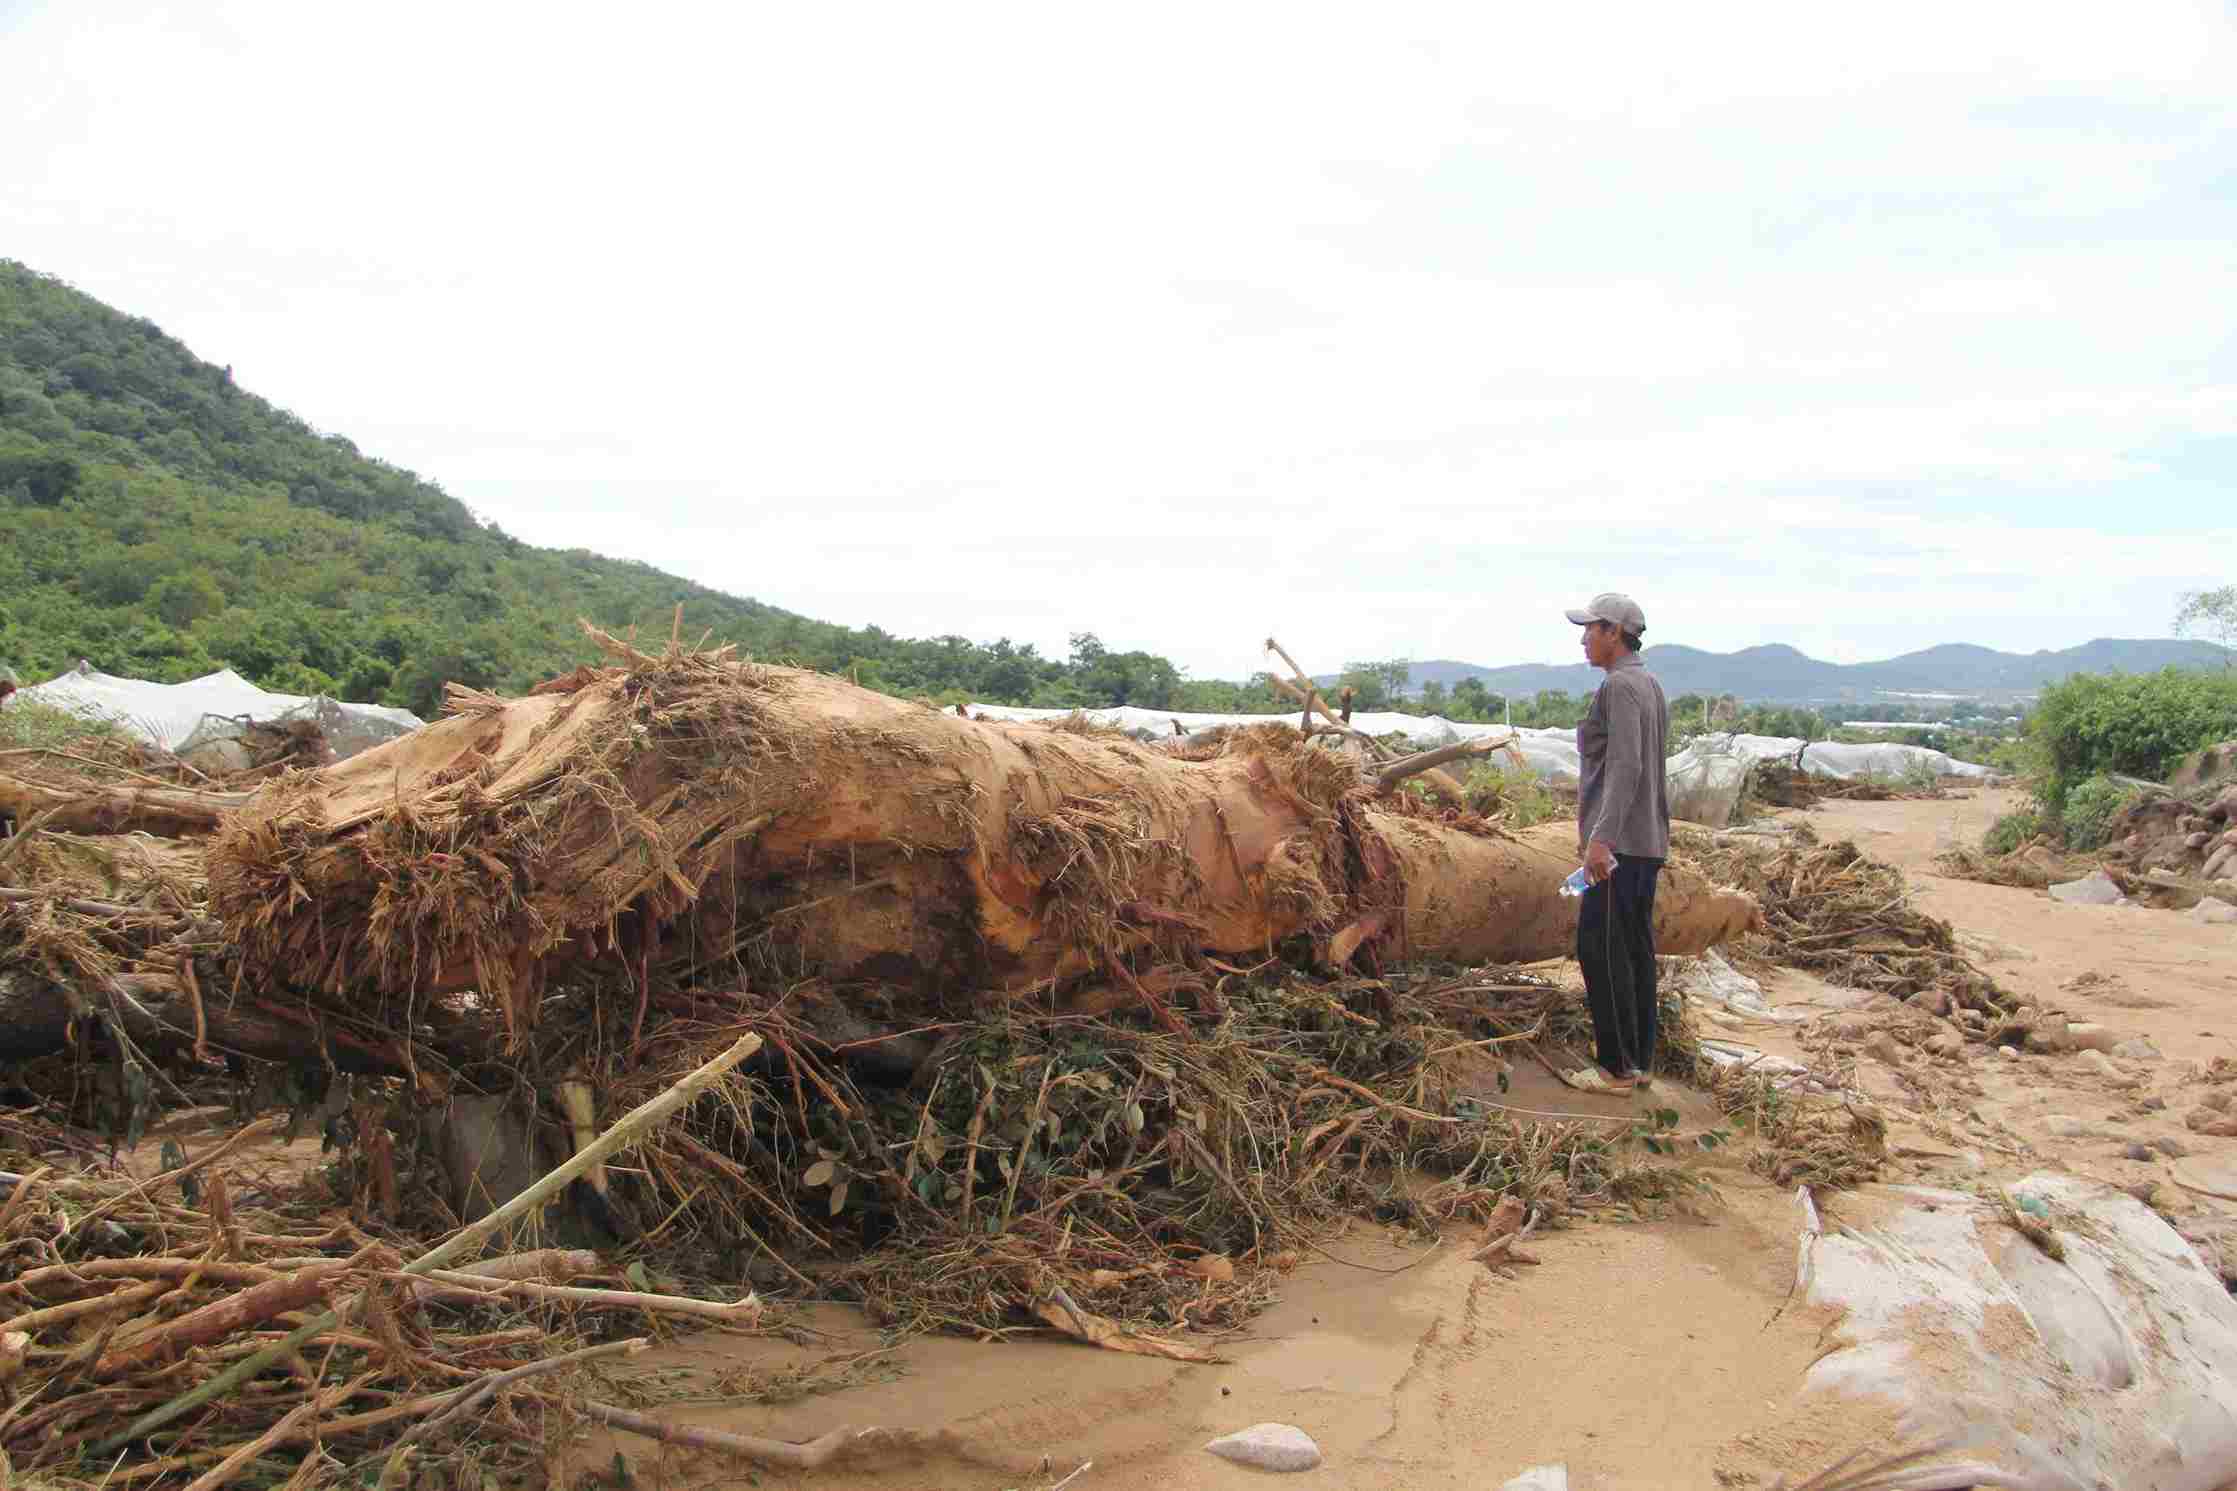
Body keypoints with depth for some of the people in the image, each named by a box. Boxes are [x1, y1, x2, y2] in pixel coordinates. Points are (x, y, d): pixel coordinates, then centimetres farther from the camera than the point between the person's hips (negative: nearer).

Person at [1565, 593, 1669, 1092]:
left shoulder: (1620, 686, -13)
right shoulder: (1650, 686, 17)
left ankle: (1618, 1064, -1)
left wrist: (1601, 836, -29)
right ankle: (1641, 1061, 17)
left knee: (1601, 949, -5)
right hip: (1647, 841, 10)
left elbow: (1625, 766, -23)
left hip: (1618, 843, -10)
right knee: (1636, 951, 11)